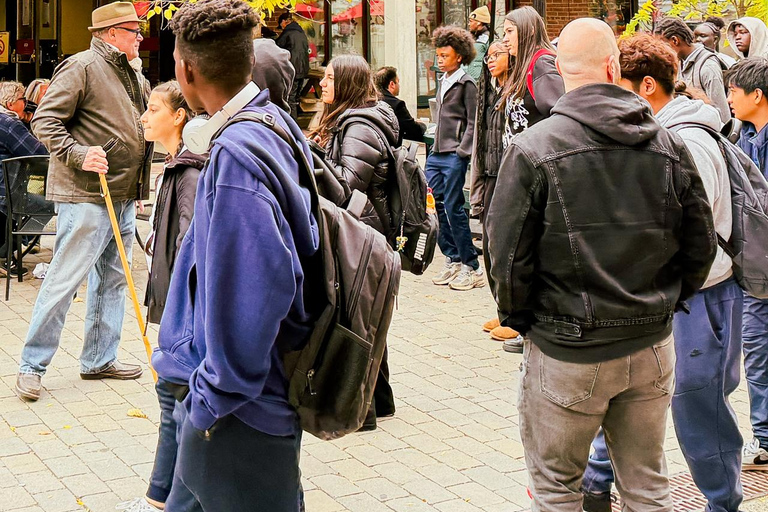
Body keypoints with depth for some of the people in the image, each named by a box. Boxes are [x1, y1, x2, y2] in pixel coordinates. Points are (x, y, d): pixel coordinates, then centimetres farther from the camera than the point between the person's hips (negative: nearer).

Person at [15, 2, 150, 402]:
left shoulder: (134, 76, 17)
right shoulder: (82, 67, -9)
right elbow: (44, 120, -13)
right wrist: (79, 155, -25)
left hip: (123, 196, 9)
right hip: (85, 195, -9)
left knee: (112, 279, 13)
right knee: (65, 278, -5)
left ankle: (99, 359, 23)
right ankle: (32, 365, 5)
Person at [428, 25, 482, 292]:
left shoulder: (466, 84, -6)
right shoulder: (443, 81, 17)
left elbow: (472, 122, -10)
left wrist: (461, 152, -16)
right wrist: (436, 146, 16)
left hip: (455, 155, -8)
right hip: (437, 154, 8)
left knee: (453, 207, -7)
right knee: (435, 205, 6)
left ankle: (471, 267, 0)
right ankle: (453, 259, 16)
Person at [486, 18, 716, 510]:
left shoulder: (533, 150, -14)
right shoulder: (670, 146, -1)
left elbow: (508, 255, -12)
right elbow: (701, 249, 6)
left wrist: (520, 318, 5)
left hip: (566, 353, -4)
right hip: (652, 346, 4)